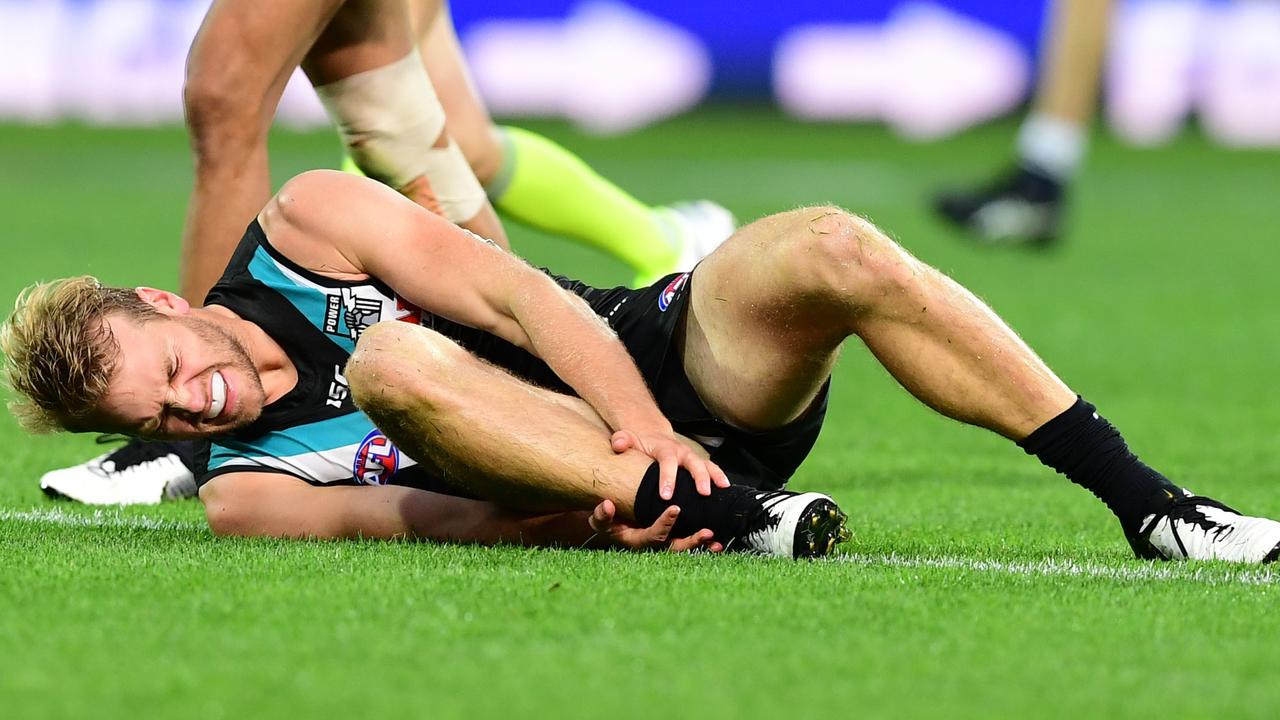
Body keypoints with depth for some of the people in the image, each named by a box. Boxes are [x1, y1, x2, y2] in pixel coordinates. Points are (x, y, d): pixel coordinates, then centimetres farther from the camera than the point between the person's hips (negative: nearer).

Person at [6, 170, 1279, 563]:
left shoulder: (302, 228, 1)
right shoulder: (243, 491, -2)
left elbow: (526, 299, -5)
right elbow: (427, 519, -13)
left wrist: (647, 427, -18)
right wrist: (602, 500, -28)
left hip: (654, 360, 2)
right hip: (559, 478, -2)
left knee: (826, 250, -28)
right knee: (389, 356, -29)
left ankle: (1147, 504, -24)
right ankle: (739, 515, -39)